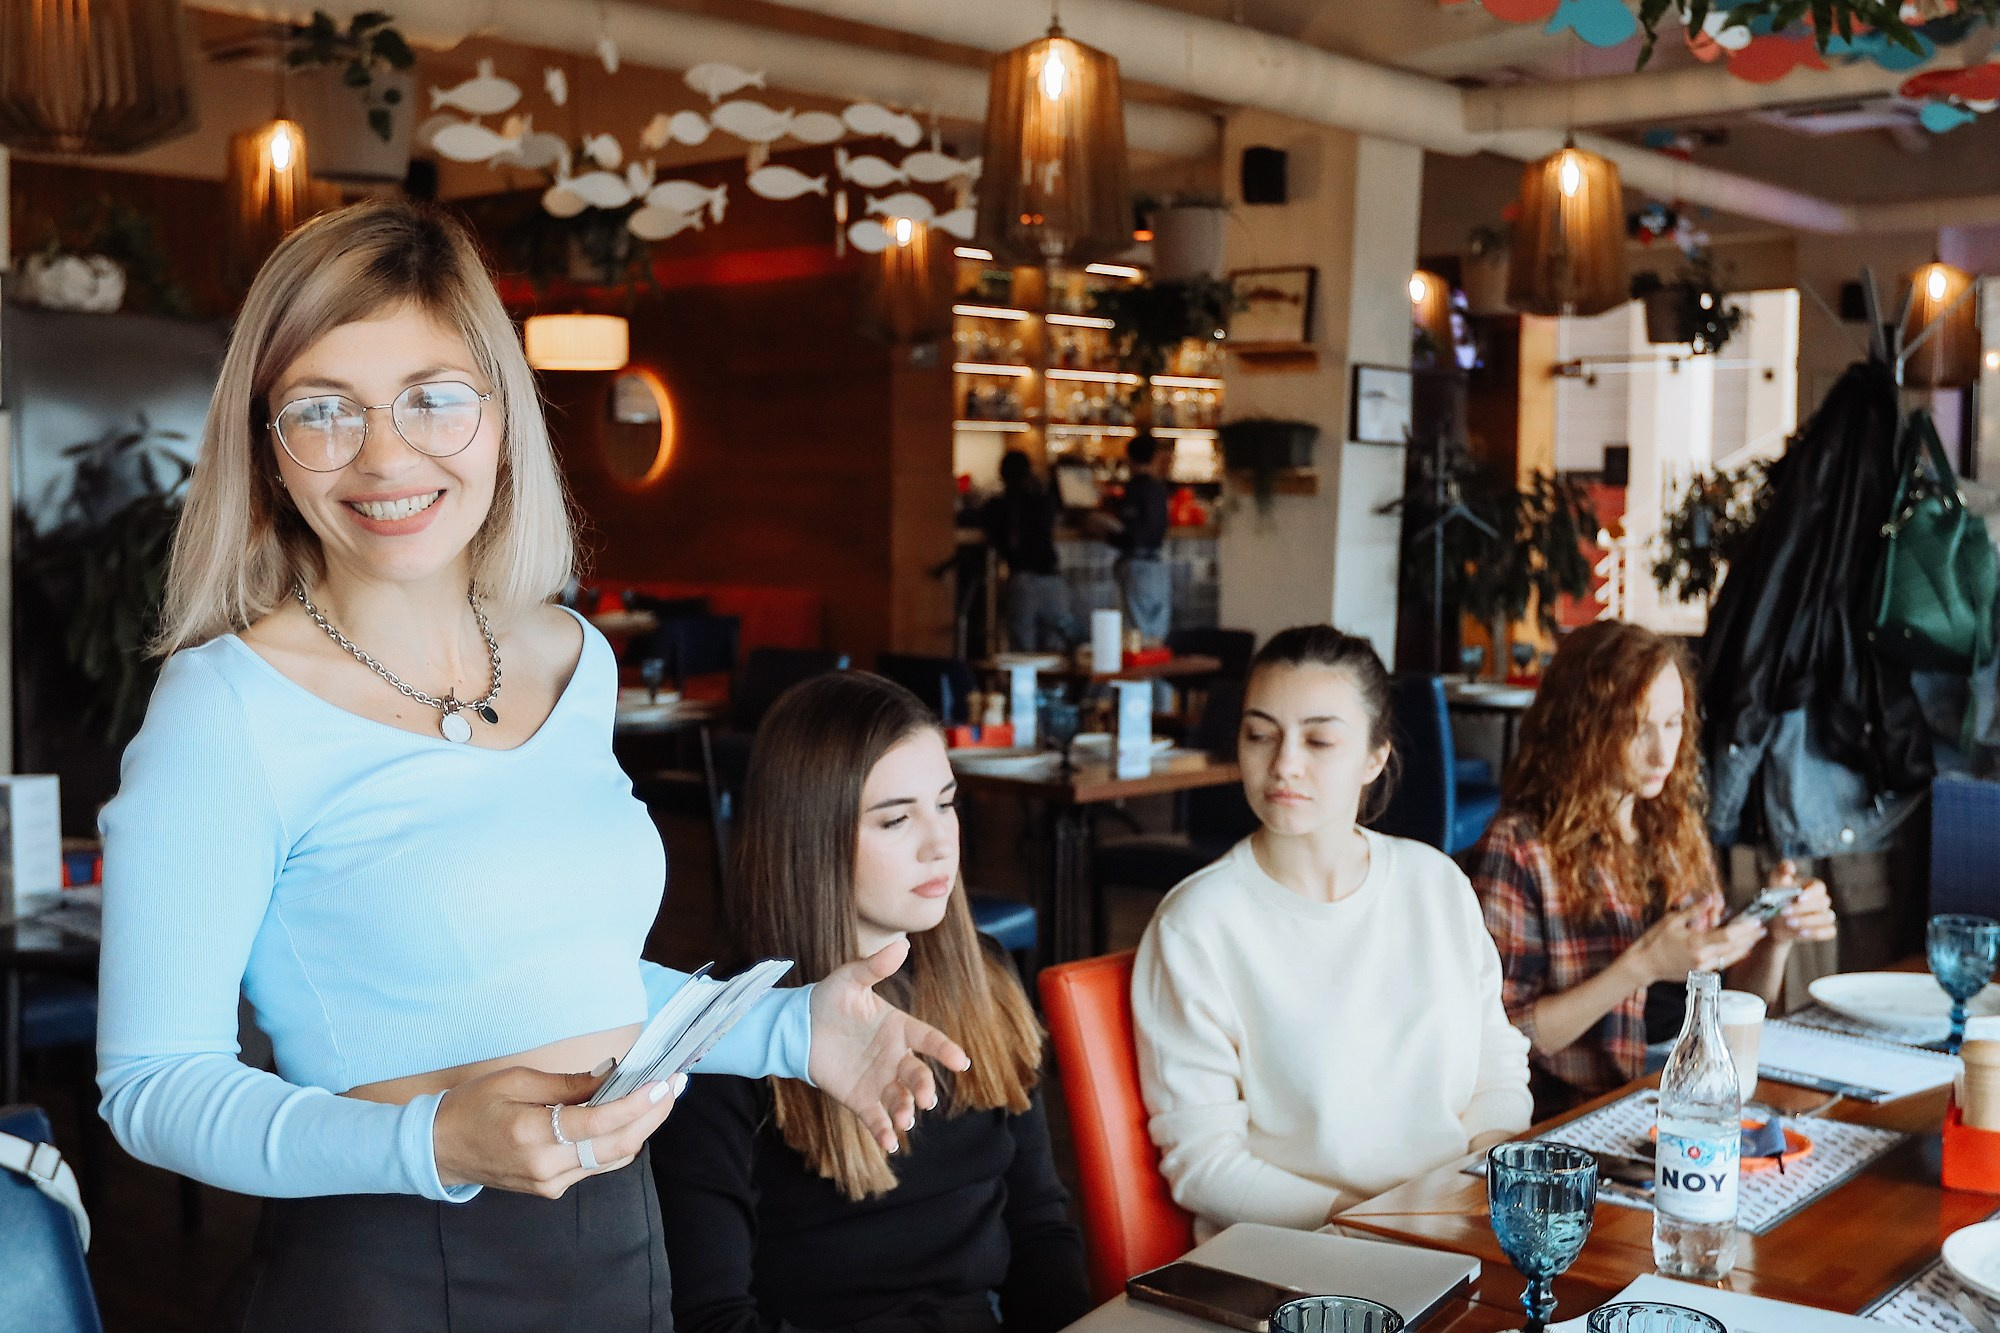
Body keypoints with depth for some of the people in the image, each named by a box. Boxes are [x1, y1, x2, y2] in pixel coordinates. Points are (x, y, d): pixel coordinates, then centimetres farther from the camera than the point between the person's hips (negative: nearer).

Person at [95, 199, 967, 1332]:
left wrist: (786, 1029, 4)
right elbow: (154, 1081, -13)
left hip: (621, 1240, 6)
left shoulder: (576, 660, 3)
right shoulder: (227, 710, -16)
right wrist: (432, 1143, -27)